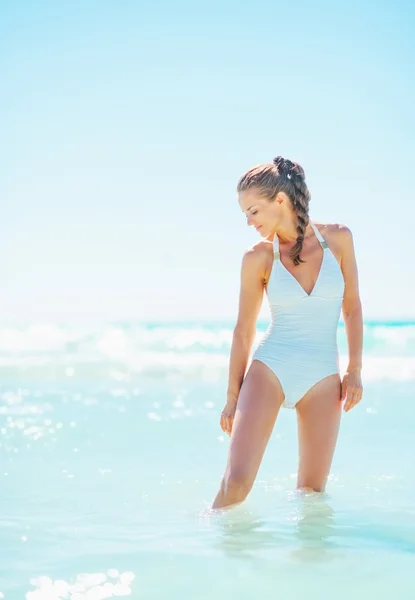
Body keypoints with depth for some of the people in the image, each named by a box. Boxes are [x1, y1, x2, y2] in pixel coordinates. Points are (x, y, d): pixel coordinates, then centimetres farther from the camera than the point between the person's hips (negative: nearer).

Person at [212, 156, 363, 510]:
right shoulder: (258, 257, -3)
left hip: (323, 377, 2)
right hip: (269, 368, -1)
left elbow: (352, 307, 8)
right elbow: (244, 330, 4)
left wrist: (355, 369, 3)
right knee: (236, 482, -14)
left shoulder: (338, 238, 0)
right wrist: (233, 395, 6)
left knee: (312, 489, 7)